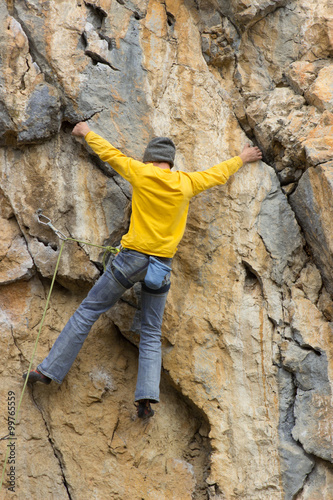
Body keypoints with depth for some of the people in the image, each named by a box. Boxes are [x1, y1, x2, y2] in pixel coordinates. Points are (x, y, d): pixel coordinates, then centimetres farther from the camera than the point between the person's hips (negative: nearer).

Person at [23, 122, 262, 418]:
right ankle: (147, 396, -6)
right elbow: (219, 174, 23)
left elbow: (109, 153, 14)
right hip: (162, 266, 3)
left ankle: (50, 370, 7)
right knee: (152, 335, 9)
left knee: (87, 312, 6)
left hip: (132, 258, -2)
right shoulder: (186, 182, 6)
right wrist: (242, 159, 42)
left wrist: (87, 133, 32)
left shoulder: (141, 173, -1)